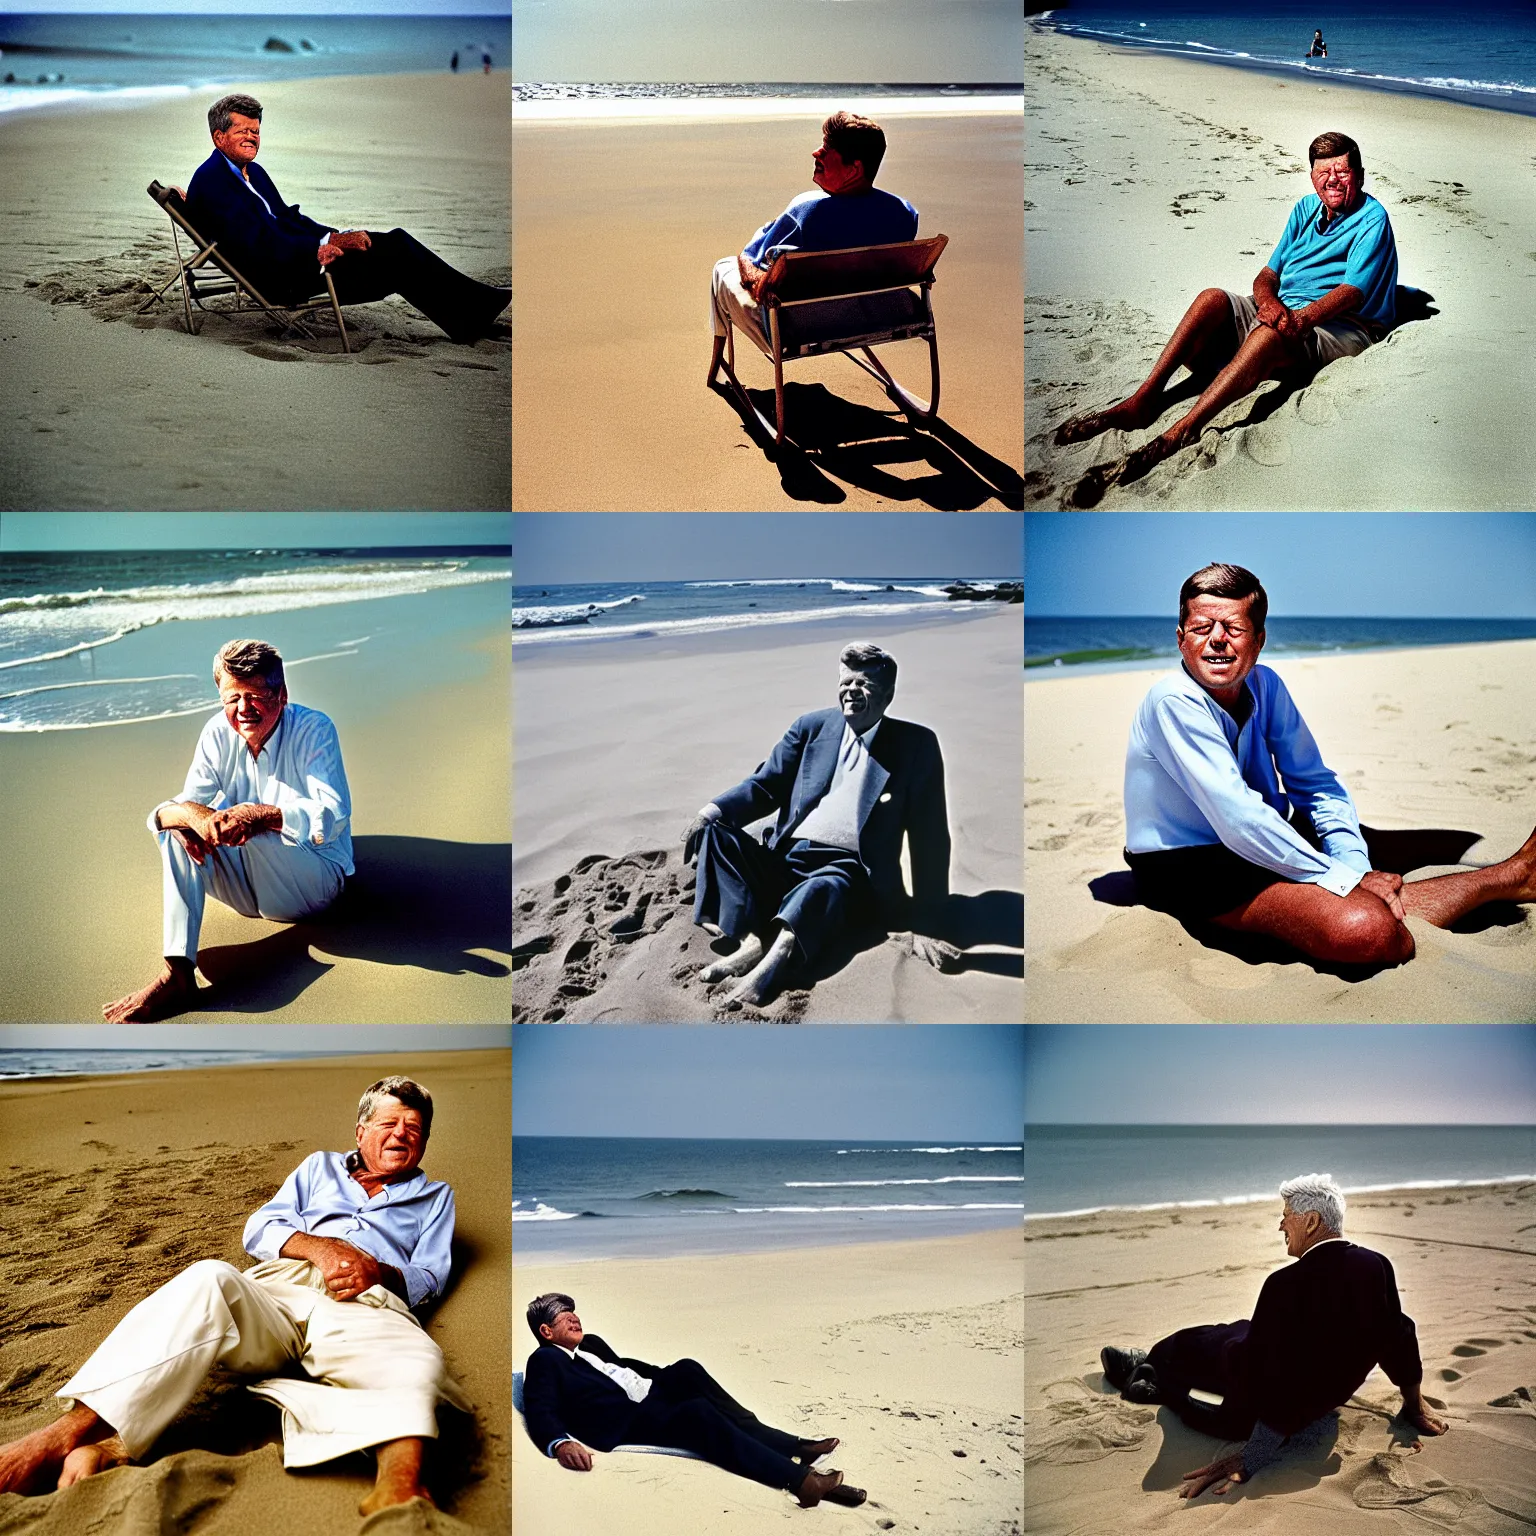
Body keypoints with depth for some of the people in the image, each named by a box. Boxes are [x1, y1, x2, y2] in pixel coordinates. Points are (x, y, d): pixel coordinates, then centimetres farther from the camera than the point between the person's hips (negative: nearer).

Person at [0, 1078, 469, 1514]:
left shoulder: (434, 1196, 32)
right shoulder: (321, 1167, 34)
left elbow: (430, 1277, 18)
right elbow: (259, 1229, 21)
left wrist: (380, 1272, -5)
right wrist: (319, 1246, -1)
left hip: (365, 1309, -1)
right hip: (272, 1293, 1)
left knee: (418, 1364, -40)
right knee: (208, 1281, -36)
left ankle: (397, 1492, -70)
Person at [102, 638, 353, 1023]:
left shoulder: (314, 731, -14)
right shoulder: (219, 734, -1)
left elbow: (333, 817, -27)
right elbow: (182, 804, -9)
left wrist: (261, 814, -42)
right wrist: (190, 815, -35)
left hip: (316, 880, -5)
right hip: (246, 887, 5)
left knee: (258, 835, -34)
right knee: (177, 828, -18)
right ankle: (177, 975, -30)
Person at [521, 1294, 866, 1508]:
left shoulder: (590, 1343, 26)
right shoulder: (544, 1362, 1)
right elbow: (540, 1414, -12)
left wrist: (672, 1377, 24)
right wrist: (560, 1444, -33)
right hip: (625, 1423, -8)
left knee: (685, 1369, -21)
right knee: (697, 1411, -32)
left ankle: (786, 1444, -21)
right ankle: (799, 1478, -40)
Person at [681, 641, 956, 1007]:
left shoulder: (915, 745, 2)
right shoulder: (812, 726, 12)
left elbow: (929, 838, -1)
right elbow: (765, 786, 11)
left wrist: (925, 925, -8)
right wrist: (713, 810, -12)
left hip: (847, 872, -5)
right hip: (784, 860, 5)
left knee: (823, 888, -38)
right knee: (715, 832, -18)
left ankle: (774, 960, -66)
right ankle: (750, 940, -37)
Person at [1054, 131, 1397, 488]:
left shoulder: (1372, 220, -4)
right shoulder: (1307, 208, 17)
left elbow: (1353, 293, -17)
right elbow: (1268, 273, 11)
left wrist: (1301, 319, -33)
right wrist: (1268, 300, -14)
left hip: (1342, 327, -7)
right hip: (1283, 309, 7)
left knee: (1270, 334, -39)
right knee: (1213, 299, -19)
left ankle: (1180, 433, -53)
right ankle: (1142, 400, -32)